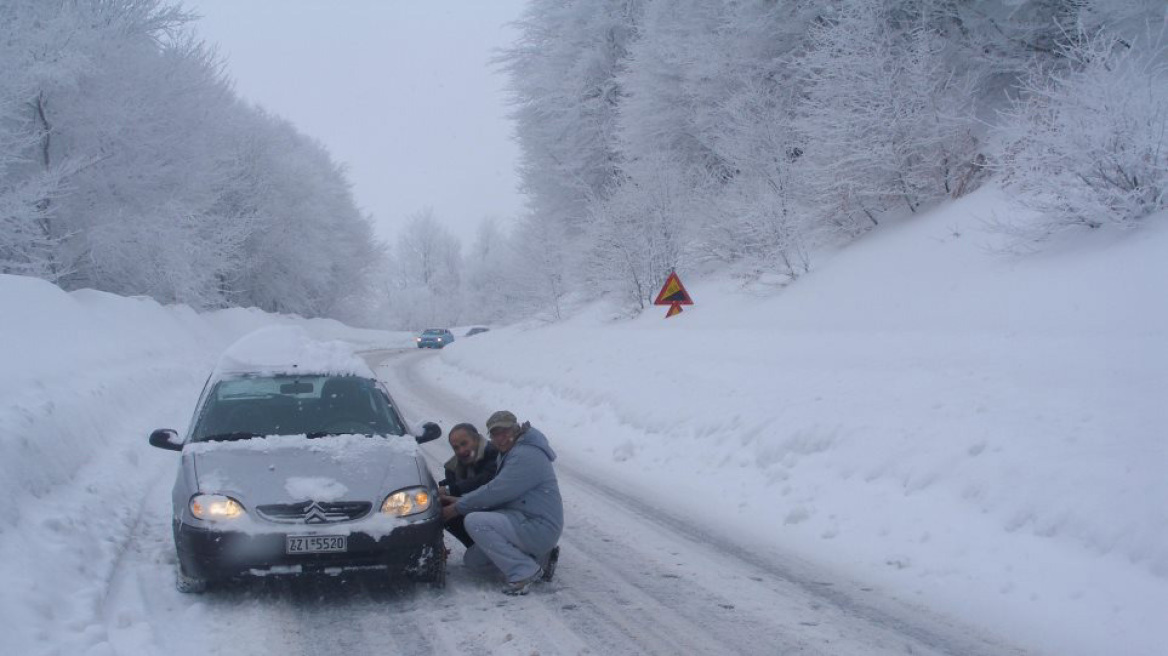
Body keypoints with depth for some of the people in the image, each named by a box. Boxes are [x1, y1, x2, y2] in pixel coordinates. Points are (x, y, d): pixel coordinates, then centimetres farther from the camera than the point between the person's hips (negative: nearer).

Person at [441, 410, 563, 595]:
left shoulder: (526, 455, -18)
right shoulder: (510, 453, 16)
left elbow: (495, 492, -20)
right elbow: (496, 492, 16)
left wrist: (458, 508, -11)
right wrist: (460, 500, 4)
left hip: (539, 528, -11)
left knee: (474, 522, -24)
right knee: (472, 559, 13)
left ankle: (524, 572, -20)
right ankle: (540, 558, 10)